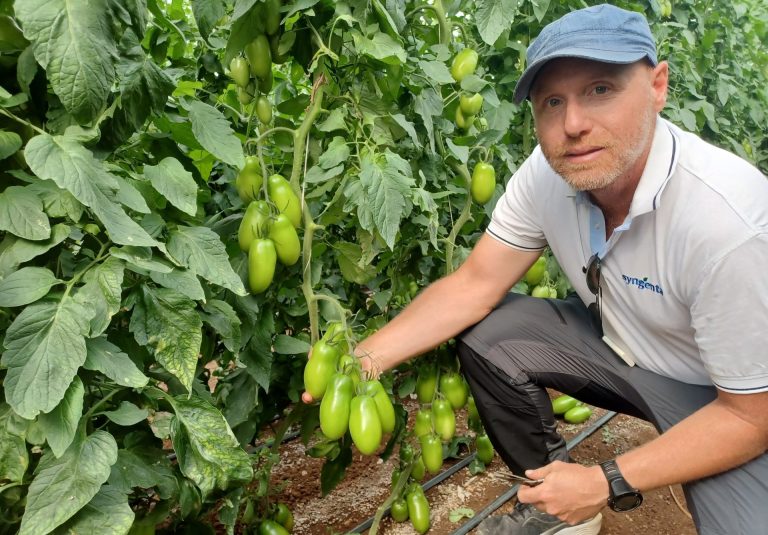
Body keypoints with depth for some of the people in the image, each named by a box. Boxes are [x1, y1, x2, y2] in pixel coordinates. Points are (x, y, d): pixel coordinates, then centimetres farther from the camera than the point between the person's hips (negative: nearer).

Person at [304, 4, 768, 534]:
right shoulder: (549, 173, -18)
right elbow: (474, 284, -11)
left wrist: (608, 483, -21)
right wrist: (368, 356, -21)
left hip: (724, 394, -4)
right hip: (619, 341, 5)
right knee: (483, 334, -10)